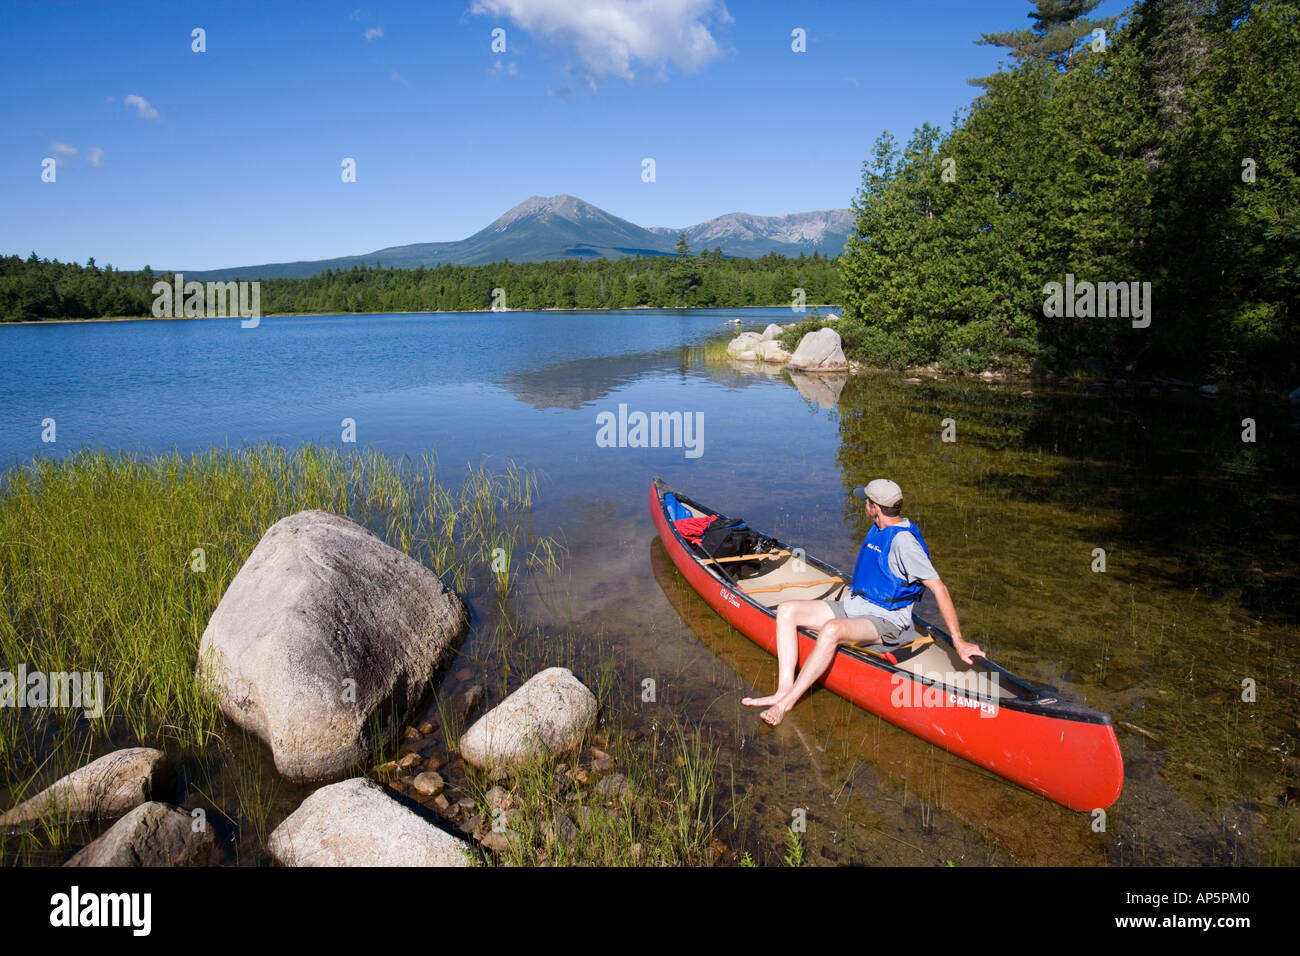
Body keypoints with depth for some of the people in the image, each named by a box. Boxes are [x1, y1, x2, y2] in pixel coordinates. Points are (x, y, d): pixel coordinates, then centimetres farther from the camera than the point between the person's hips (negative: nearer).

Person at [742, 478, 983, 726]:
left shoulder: (903, 540, -17)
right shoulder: (878, 530, 11)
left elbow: (938, 588, -17)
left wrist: (957, 640, -18)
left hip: (884, 622, -10)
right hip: (852, 606, 10)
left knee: (831, 630, -39)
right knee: (786, 610, -6)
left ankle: (787, 702, -30)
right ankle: (784, 689, -19)